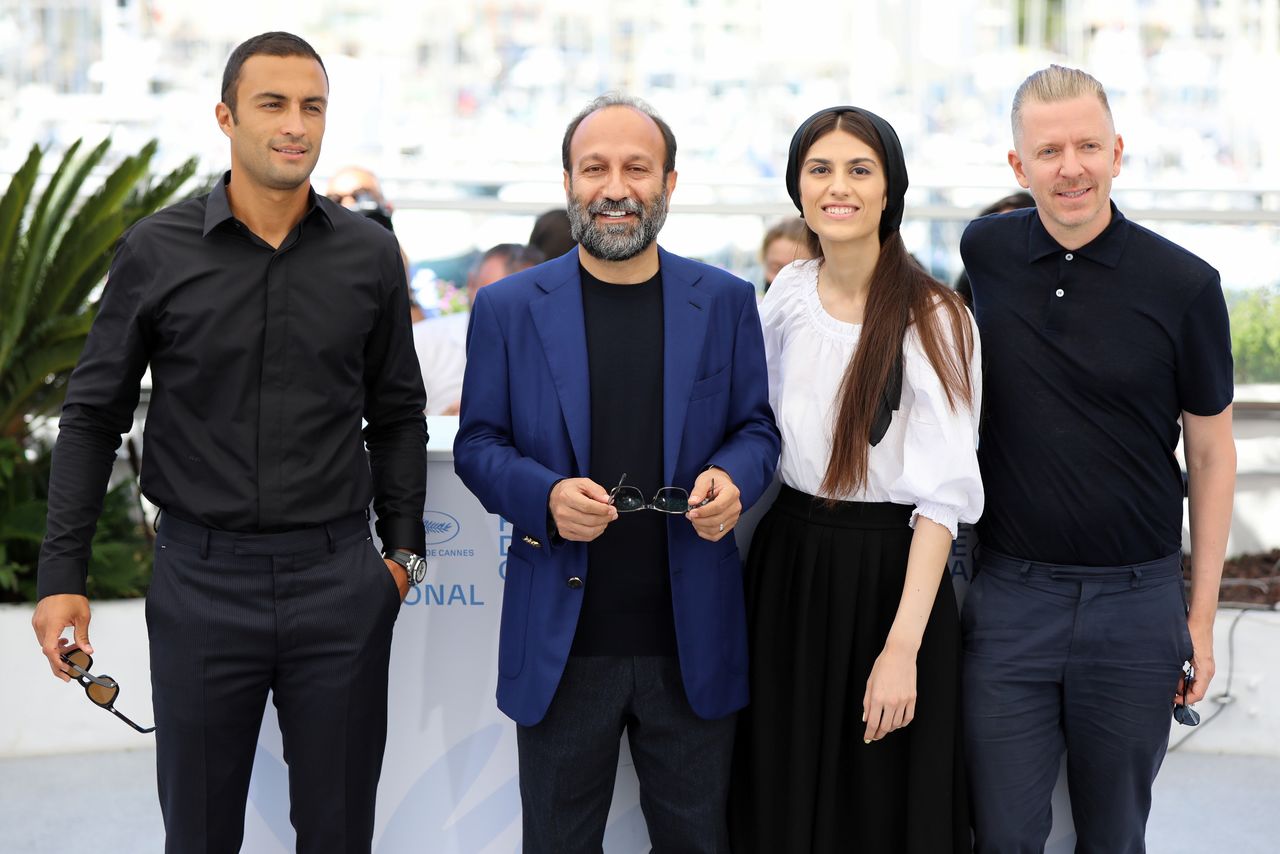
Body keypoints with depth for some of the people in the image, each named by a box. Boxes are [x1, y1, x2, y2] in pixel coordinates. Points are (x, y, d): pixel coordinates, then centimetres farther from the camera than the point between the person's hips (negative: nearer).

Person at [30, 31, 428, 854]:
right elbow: (95, 415, 2)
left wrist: (402, 551, 5)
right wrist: (63, 573, -3)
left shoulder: (369, 254, 2)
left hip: (339, 579, 1)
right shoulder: (157, 251, -2)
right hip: (202, 578, -1)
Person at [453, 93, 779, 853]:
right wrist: (544, 495, -17)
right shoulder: (509, 308, 2)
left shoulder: (726, 302, 4)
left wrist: (732, 477, -14)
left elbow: (756, 428, 9)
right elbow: (478, 444, 3)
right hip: (562, 645, 0)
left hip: (693, 644, 1)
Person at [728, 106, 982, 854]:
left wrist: (903, 647, -24)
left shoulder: (932, 320, -14)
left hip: (889, 571, -5)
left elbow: (944, 495, -18)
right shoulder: (788, 294, 3)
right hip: (789, 561, 5)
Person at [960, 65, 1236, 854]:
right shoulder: (983, 254, -1)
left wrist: (1203, 614, 0)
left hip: (1137, 602, -1)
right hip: (1010, 594, 1)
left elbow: (1211, 453, 1)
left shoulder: (1184, 285, -7)